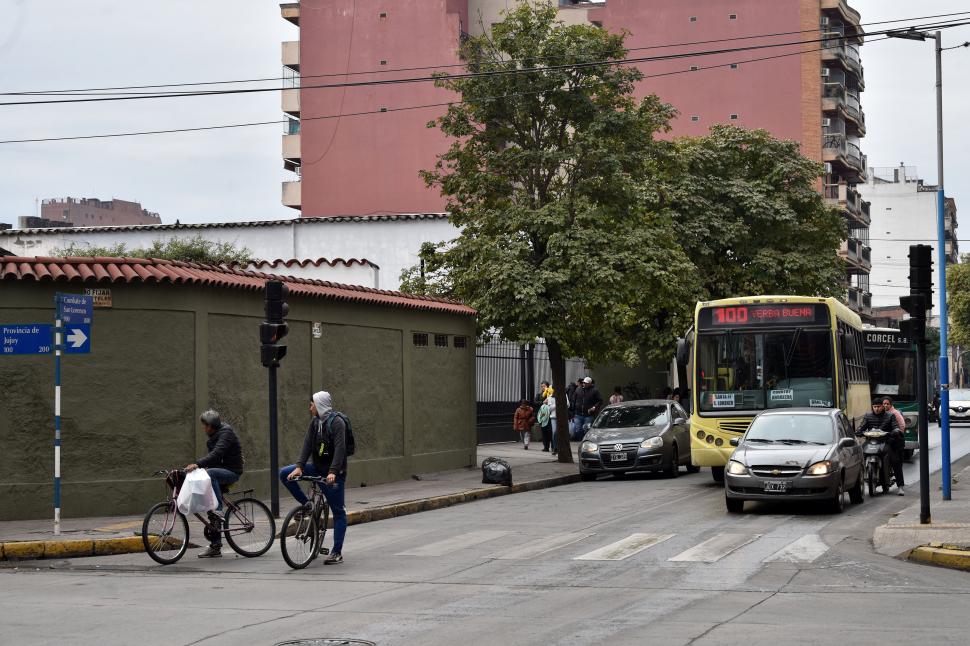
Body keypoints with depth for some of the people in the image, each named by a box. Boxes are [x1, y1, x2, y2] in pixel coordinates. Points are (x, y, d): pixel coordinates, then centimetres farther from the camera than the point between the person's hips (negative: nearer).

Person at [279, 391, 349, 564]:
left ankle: (337, 553, 1)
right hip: (317, 467, 7)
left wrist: (333, 472, -35)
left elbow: (340, 448, -25)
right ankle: (306, 504, 6)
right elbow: (308, 444, -2)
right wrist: (299, 466, -15)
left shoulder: (337, 422, -16)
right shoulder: (315, 422, 6)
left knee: (338, 511, -3)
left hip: (334, 473, -7)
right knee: (285, 474, -5)